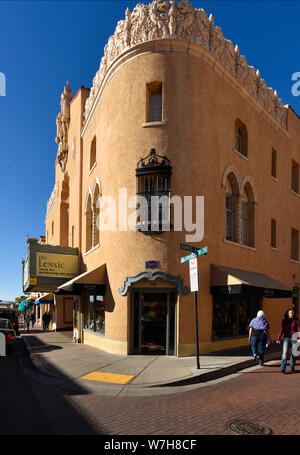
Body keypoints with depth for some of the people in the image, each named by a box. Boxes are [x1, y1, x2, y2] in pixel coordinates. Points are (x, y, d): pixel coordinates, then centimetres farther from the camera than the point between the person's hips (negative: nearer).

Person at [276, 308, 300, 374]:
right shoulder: (284, 320, 4)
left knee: (293, 353, 7)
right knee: (285, 353, -10)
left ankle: (292, 368, 20)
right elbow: (282, 330, 6)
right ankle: (282, 369, -11)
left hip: (294, 338, 0)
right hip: (286, 338, 0)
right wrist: (278, 338, -1)